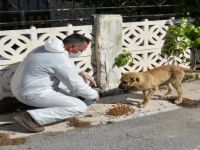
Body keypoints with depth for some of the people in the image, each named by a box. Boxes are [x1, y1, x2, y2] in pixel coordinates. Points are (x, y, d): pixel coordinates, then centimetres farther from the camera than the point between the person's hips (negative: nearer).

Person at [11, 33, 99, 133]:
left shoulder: (45, 48, 10)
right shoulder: (62, 60, -19)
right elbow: (77, 87, -13)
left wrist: (80, 75, 16)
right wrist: (94, 94, 4)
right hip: (34, 94, -10)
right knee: (80, 107, -11)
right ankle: (31, 117, -15)